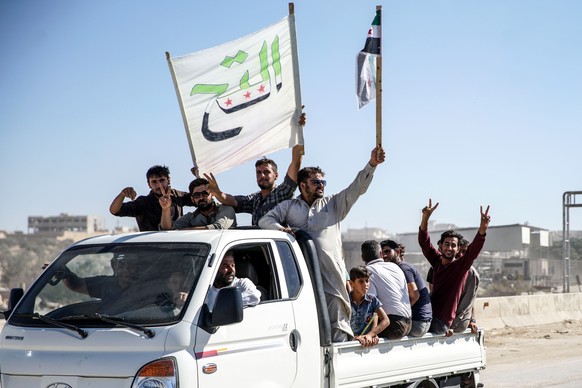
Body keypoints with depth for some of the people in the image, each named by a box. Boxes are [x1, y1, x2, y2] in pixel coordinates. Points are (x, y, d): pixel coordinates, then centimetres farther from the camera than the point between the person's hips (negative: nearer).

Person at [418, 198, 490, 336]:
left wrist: (483, 228, -39)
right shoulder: (437, 260, 6)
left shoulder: (461, 264, -7)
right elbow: (424, 241, 1)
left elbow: (475, 248, -23)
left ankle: (444, 330, 3)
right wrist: (425, 217, -14)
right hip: (430, 313, 6)